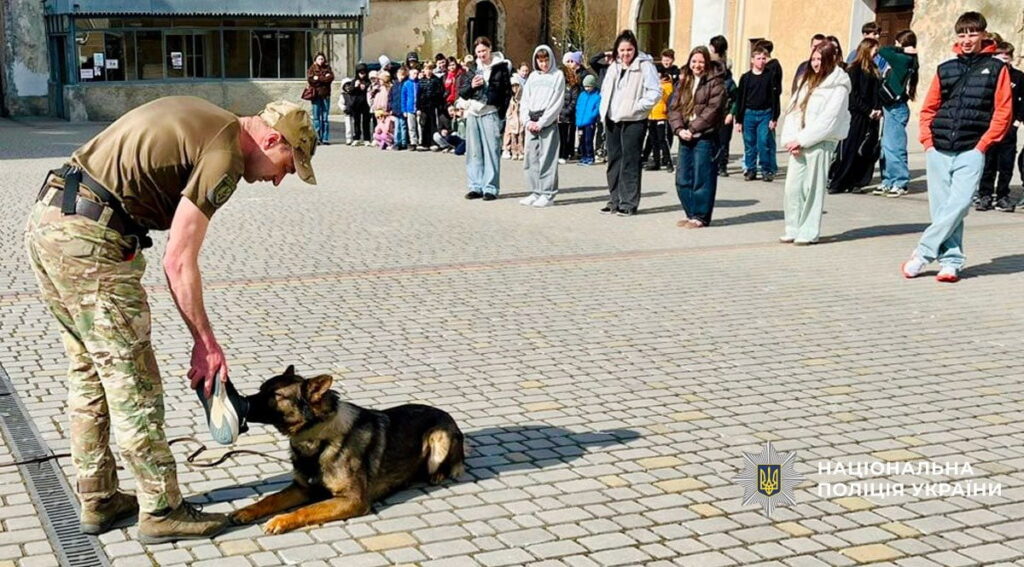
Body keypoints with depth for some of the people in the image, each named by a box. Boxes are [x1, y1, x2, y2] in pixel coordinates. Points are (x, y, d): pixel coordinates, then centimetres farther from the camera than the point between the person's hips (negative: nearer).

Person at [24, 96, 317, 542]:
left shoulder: (198, 117, 16)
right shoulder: (224, 156, -12)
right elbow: (178, 262, -13)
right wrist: (206, 342, -5)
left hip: (46, 218, 10)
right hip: (90, 239, -10)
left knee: (88, 372, 18)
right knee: (133, 383, -1)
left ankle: (98, 500, 28)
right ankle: (161, 511, 9)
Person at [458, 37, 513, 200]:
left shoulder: (501, 68, 1)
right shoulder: (472, 69, 14)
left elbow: (507, 92, 0)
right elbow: (461, 92, 13)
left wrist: (501, 113, -9)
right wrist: (471, 86, -8)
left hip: (490, 113, -5)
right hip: (473, 113, 5)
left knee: (491, 150, -5)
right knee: (474, 151, 7)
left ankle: (491, 188, -2)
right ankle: (475, 186, 13)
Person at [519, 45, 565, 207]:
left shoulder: (558, 76, 1)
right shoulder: (533, 76, 16)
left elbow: (557, 102, -6)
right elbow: (525, 100, 13)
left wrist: (541, 123, -11)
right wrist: (528, 121, -3)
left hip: (548, 122, -5)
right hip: (531, 123, 5)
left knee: (547, 158, -7)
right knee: (531, 158, 4)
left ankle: (547, 194, -5)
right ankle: (535, 192, 11)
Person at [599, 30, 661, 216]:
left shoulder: (644, 66, -8)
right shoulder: (614, 66, 13)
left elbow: (655, 92, -13)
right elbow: (605, 89, 25)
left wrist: (637, 106, -16)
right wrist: (604, 110, 12)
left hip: (632, 121, -7)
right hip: (612, 121, 7)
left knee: (630, 162, -6)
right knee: (614, 160, 11)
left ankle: (629, 203, -1)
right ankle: (615, 200, 18)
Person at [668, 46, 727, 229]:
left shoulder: (715, 82, -3)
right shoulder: (683, 81, 15)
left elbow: (713, 109, -12)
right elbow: (674, 107, 8)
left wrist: (693, 128, -15)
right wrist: (679, 129, -9)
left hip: (705, 137, -6)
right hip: (685, 138, 6)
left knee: (702, 179, -4)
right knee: (682, 179, 8)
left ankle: (700, 216, 3)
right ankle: (691, 214, 19)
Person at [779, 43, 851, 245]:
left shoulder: (838, 88, -5)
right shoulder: (808, 82, 17)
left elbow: (828, 120, -13)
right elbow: (793, 110, 10)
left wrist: (802, 140, -14)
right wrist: (790, 139, -4)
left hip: (821, 144, -6)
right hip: (798, 144, 6)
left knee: (813, 188, -3)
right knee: (792, 187, 3)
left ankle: (809, 232, 3)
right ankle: (793, 229, 10)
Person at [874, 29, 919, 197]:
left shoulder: (903, 59, -13)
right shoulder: (906, 60, 12)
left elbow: (883, 51, -14)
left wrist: (901, 49, -6)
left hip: (896, 108, -10)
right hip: (890, 107, 10)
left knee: (893, 146, -8)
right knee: (886, 146, 13)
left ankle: (900, 183, -3)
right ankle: (888, 181, 19)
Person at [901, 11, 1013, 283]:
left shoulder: (996, 68, 4)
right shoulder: (945, 69, 12)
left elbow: (1003, 112, -1)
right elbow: (928, 108, 15)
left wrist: (983, 144, -7)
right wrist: (927, 140, 3)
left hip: (971, 153, -3)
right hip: (938, 151, 3)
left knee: (957, 206, -14)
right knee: (941, 209, 2)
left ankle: (922, 254, -7)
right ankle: (951, 261, 8)